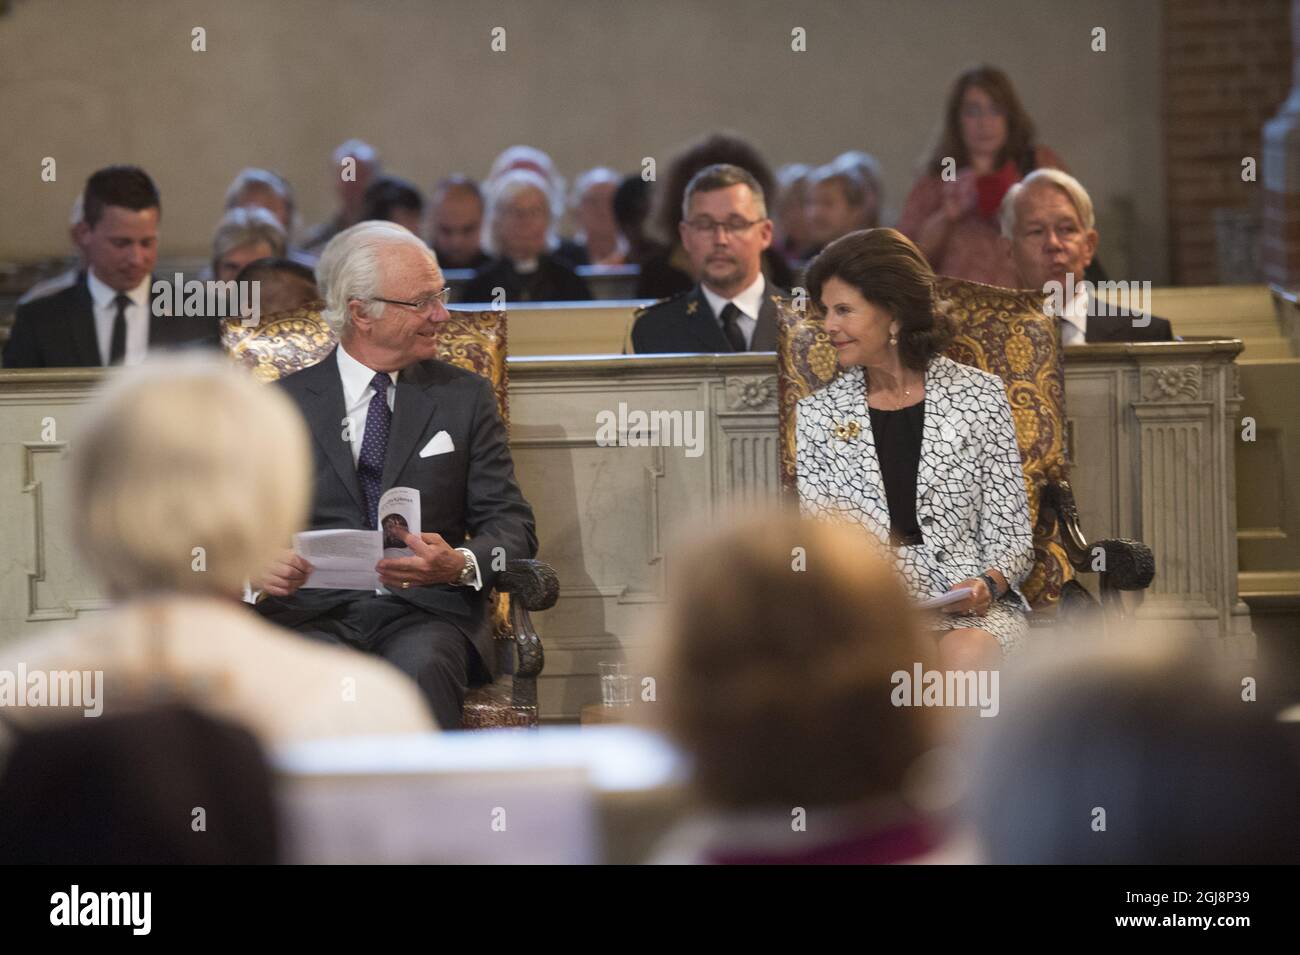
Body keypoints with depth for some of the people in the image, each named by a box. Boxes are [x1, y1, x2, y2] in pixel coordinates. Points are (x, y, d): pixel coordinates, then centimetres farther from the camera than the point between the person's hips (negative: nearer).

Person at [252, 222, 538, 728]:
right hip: (314, 613, -1)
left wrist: (460, 564, -13)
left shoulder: (464, 396, 17)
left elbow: (511, 524, 10)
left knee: (422, 665, -36)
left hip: (425, 614, 1)